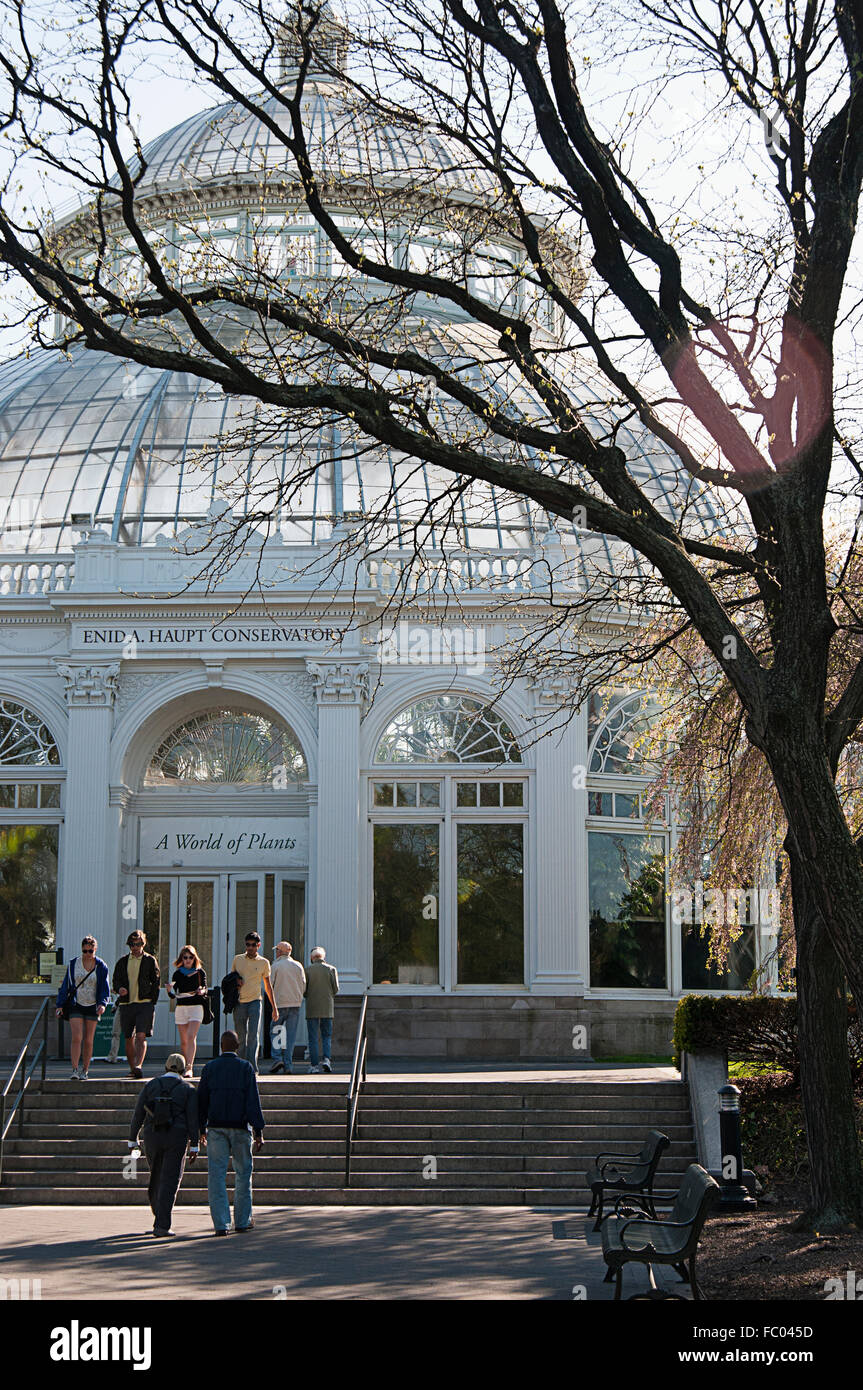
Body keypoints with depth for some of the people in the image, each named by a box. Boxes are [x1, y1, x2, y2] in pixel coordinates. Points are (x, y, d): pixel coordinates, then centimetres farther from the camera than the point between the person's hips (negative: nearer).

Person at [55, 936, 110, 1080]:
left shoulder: (101, 966, 0)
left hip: (92, 1006, 0)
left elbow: (104, 988, 0)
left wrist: (102, 1003, -17)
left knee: (88, 1040, 4)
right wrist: (60, 1005, -1)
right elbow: (66, 985, 5)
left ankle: (85, 1071, 14)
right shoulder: (73, 963, 1)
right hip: (76, 1005, 0)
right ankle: (75, 1070, -14)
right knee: (76, 1037, -13)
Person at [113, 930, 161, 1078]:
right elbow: (116, 980, 14)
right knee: (129, 1038, 7)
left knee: (141, 1036, -16)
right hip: (126, 1004, 4)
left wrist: (152, 1002, -3)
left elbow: (156, 981, 5)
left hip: (145, 1004, -3)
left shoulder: (150, 960, 6)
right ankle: (132, 1068, 17)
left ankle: (138, 1066, -27)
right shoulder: (122, 961, 13)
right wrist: (119, 989, -9)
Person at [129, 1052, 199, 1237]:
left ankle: (159, 1219, 22)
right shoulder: (188, 1090, 1)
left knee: (156, 1178, 19)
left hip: (152, 1138, 2)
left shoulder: (151, 1085, 5)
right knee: (170, 1181, -1)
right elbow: (193, 1118, -5)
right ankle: (162, 1226, -8)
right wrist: (194, 1146, -2)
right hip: (176, 1139, -2)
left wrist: (132, 1139, 10)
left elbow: (138, 1114, 3)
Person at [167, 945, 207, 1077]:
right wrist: (170, 990, -14)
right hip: (181, 1007, 3)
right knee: (183, 1040, 5)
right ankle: (184, 1066, 16)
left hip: (196, 1006, -3)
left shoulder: (200, 972, 6)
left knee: (191, 1036, -16)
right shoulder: (177, 974, 9)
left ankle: (189, 1067, -22)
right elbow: (174, 994, 7)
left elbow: (205, 989, 3)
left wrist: (202, 991, -18)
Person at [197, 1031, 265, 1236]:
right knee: (243, 1173, 13)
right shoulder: (246, 1067, -3)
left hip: (216, 1128, 1)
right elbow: (253, 1101, -8)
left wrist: (202, 1129, 16)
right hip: (240, 1128, -1)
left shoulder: (209, 1068, 3)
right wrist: (259, 1132, -7)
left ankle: (221, 1223, -6)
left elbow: (201, 1101, 6)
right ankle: (242, 1221, 18)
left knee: (216, 1175, 1)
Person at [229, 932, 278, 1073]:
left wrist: (274, 1007, 14)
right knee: (241, 1038, 4)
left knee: (253, 1037, -14)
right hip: (239, 1002, 2)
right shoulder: (237, 959, 8)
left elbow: (268, 985, 14)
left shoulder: (264, 963, 6)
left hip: (254, 1001, -2)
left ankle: (252, 1068, -19)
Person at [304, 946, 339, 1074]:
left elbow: (303, 990, -1)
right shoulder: (331, 969, 1)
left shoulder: (308, 970, -1)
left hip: (312, 1008, -1)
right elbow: (336, 988, -1)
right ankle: (326, 1058, -8)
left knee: (313, 1037, 3)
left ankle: (314, 1065, -1)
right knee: (327, 1035, 11)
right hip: (327, 1008, 1)